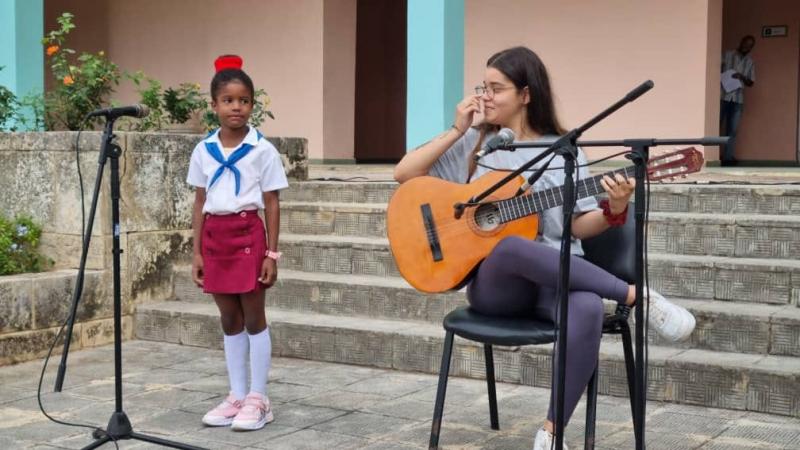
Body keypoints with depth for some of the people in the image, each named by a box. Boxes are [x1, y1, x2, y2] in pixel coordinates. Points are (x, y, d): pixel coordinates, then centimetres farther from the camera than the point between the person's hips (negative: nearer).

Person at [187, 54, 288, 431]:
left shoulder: (262, 150, -5)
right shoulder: (203, 151, 6)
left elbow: (271, 205, -3)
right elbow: (200, 204, 10)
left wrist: (272, 253, -7)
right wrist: (197, 253, 7)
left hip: (247, 234, -4)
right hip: (215, 237, 4)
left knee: (253, 318, 2)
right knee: (229, 320, 10)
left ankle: (258, 399, 8)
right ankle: (237, 396, 19)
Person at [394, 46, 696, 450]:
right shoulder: (475, 143, 11)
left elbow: (578, 226, 4)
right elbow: (404, 174, 5)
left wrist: (614, 210, -17)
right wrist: (456, 130, -2)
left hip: (557, 276, 0)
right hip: (493, 282, 0)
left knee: (588, 310, -37)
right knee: (509, 246, -39)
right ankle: (637, 296, -27)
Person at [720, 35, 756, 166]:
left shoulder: (750, 63, 13)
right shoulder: (727, 55, 5)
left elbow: (751, 83, 11)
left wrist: (741, 77, -8)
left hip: (738, 99, 3)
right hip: (722, 96, -3)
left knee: (732, 130, 1)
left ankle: (728, 157, 3)